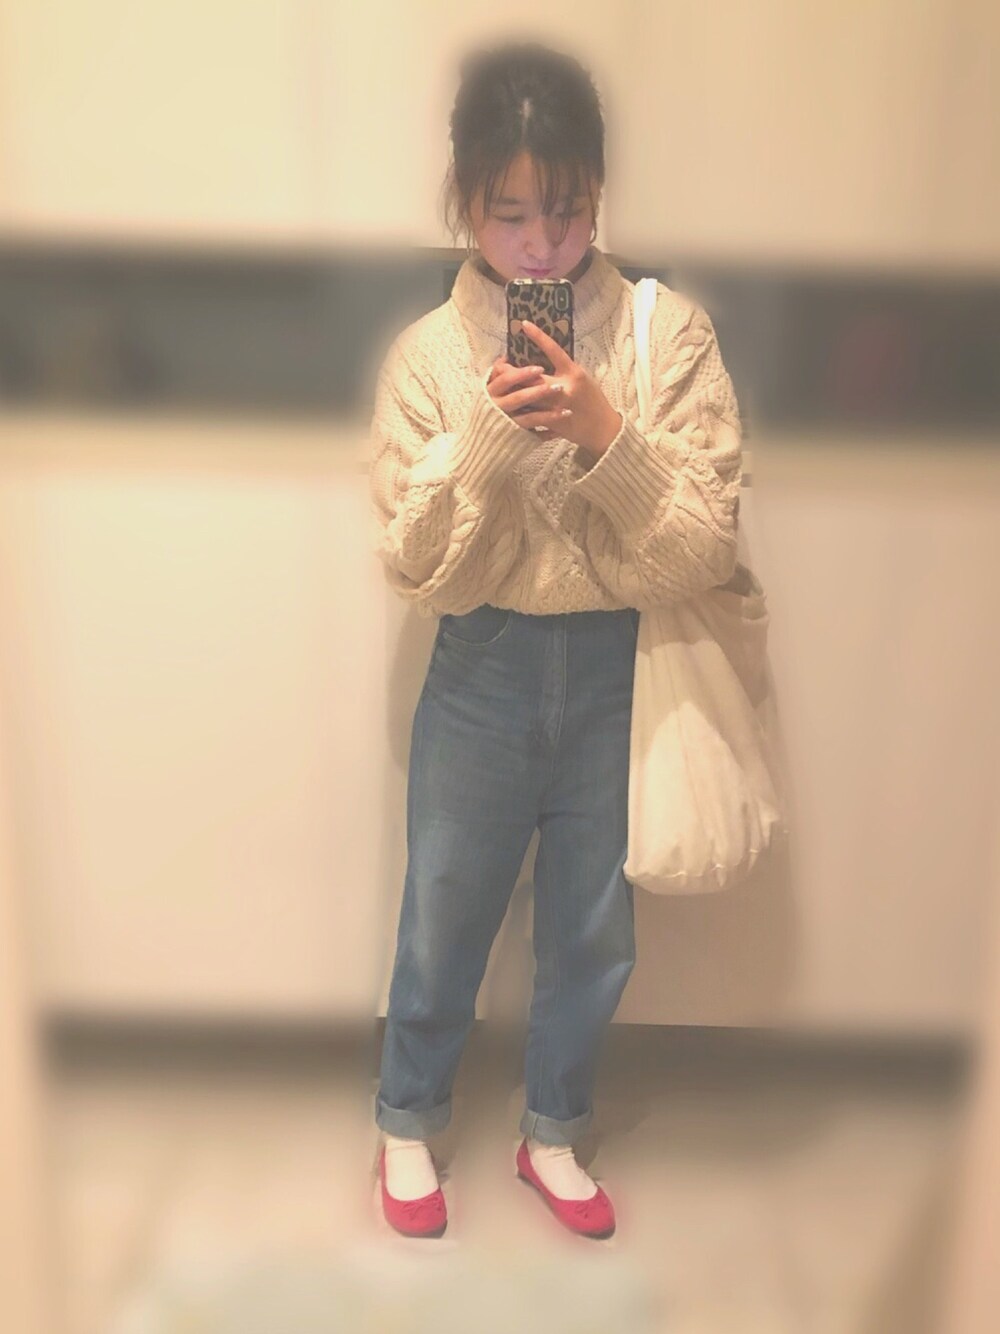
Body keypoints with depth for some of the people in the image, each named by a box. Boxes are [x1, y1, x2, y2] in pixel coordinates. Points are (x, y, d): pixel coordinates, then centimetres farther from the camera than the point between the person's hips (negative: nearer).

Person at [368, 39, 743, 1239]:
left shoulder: (670, 331, -8)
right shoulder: (428, 353, -6)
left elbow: (705, 552, -12)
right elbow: (418, 569, -10)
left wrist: (605, 434, -25)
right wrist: (490, 433, -23)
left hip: (623, 669, 1)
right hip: (484, 671, 0)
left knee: (592, 929, 17)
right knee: (445, 918, 16)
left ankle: (553, 1133, 43)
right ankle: (408, 1122, 43)